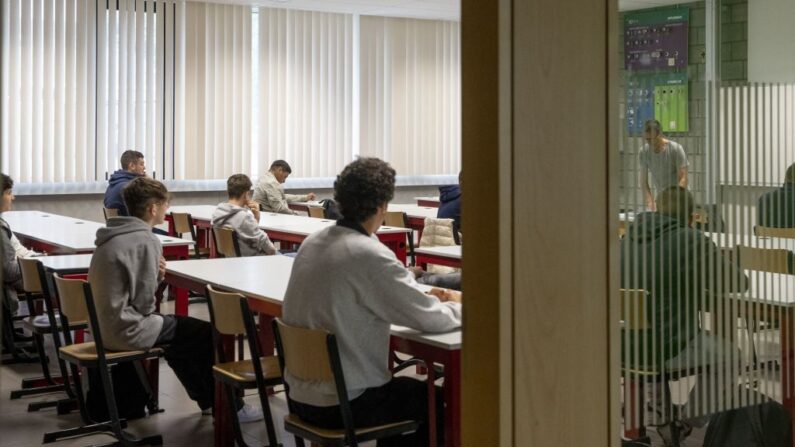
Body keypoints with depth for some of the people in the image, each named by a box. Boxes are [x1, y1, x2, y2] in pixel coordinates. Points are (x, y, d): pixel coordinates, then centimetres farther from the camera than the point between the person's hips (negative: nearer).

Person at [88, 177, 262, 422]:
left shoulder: (114, 235, 7)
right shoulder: (146, 240, -19)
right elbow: (144, 302, -21)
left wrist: (154, 274, -1)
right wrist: (158, 278, -2)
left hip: (107, 324, 9)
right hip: (128, 330, -9)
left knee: (180, 329, 26)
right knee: (209, 336, 3)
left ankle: (208, 400, 30)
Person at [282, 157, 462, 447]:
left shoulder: (312, 244, 3)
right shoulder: (370, 255, -22)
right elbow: (429, 319, -16)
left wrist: (427, 299, 14)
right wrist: (457, 306, 6)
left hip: (300, 395, 7)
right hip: (341, 405, -7)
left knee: (405, 390, 29)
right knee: (432, 400, 17)